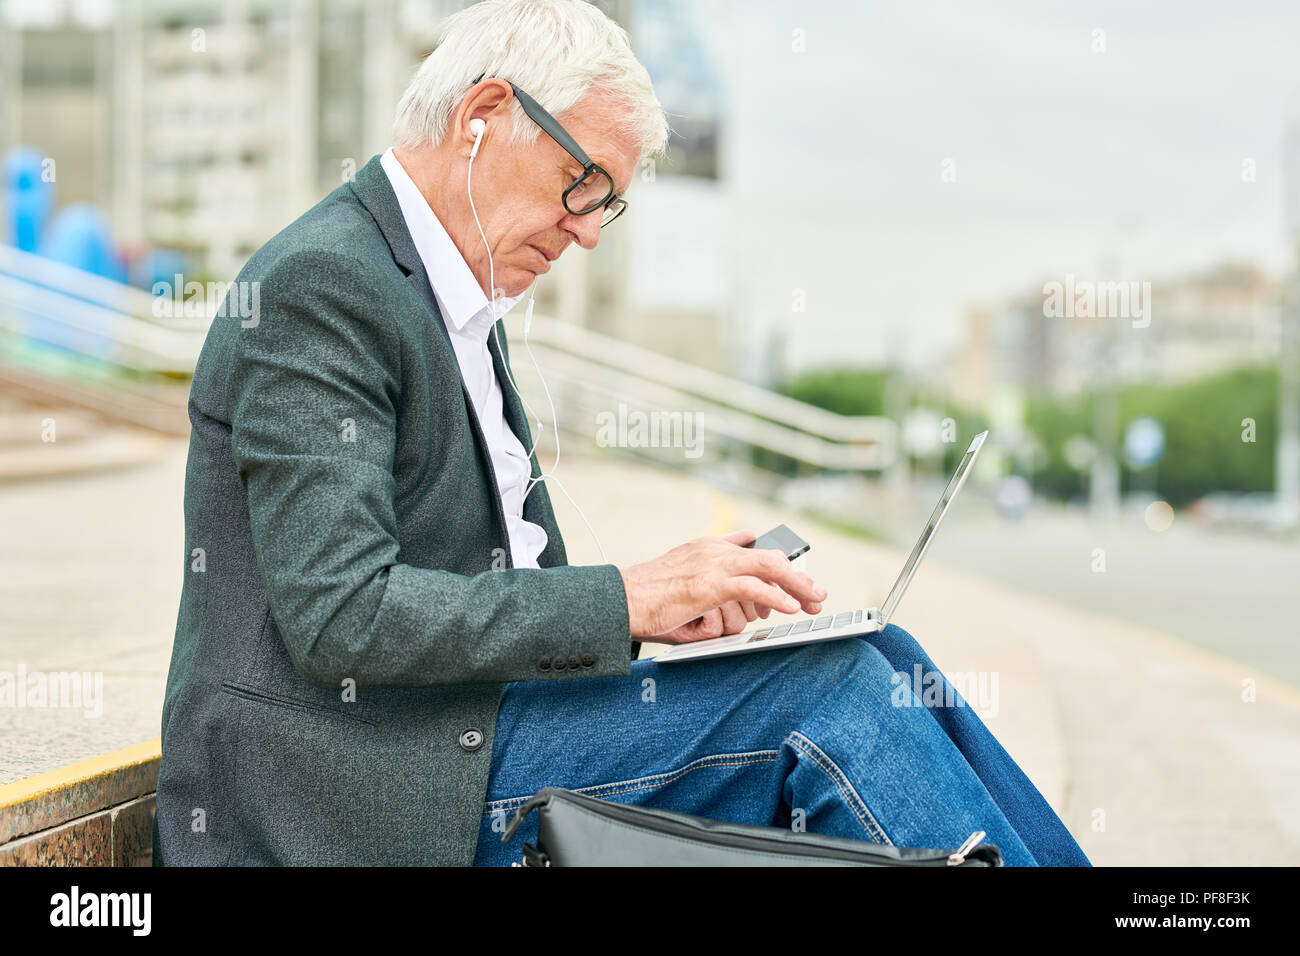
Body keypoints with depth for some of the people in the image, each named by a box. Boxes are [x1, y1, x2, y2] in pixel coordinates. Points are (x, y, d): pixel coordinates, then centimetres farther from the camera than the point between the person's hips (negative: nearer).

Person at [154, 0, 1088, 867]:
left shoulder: (461, 308, 17)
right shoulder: (319, 283, -14)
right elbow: (341, 620, -22)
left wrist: (669, 595, 0)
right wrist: (629, 599, -20)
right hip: (356, 801, -9)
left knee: (867, 655, -6)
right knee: (829, 686, -18)